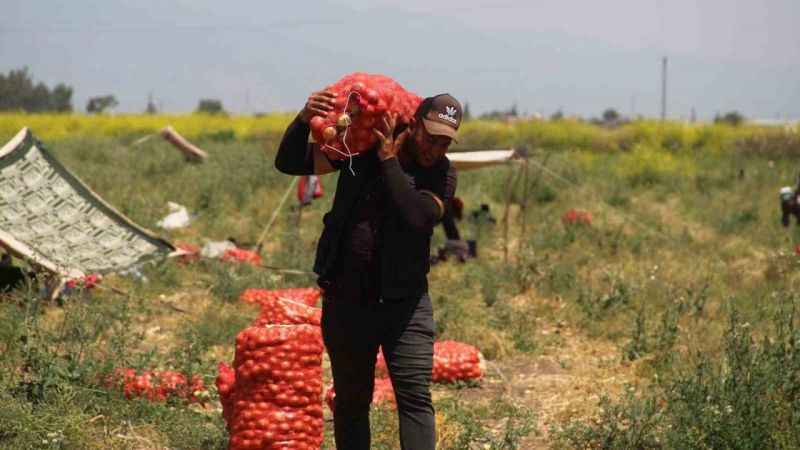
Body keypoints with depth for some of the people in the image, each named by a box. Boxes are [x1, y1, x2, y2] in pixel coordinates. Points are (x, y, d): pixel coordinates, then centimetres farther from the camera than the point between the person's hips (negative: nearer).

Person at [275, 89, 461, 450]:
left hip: (404, 302, -1)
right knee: (351, 400, 12)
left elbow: (418, 217, -24)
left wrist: (389, 160, -21)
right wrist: (303, 120, -22)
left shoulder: (442, 174, -5)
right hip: (346, 299, 1)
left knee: (415, 398, -10)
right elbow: (289, 163, -3)